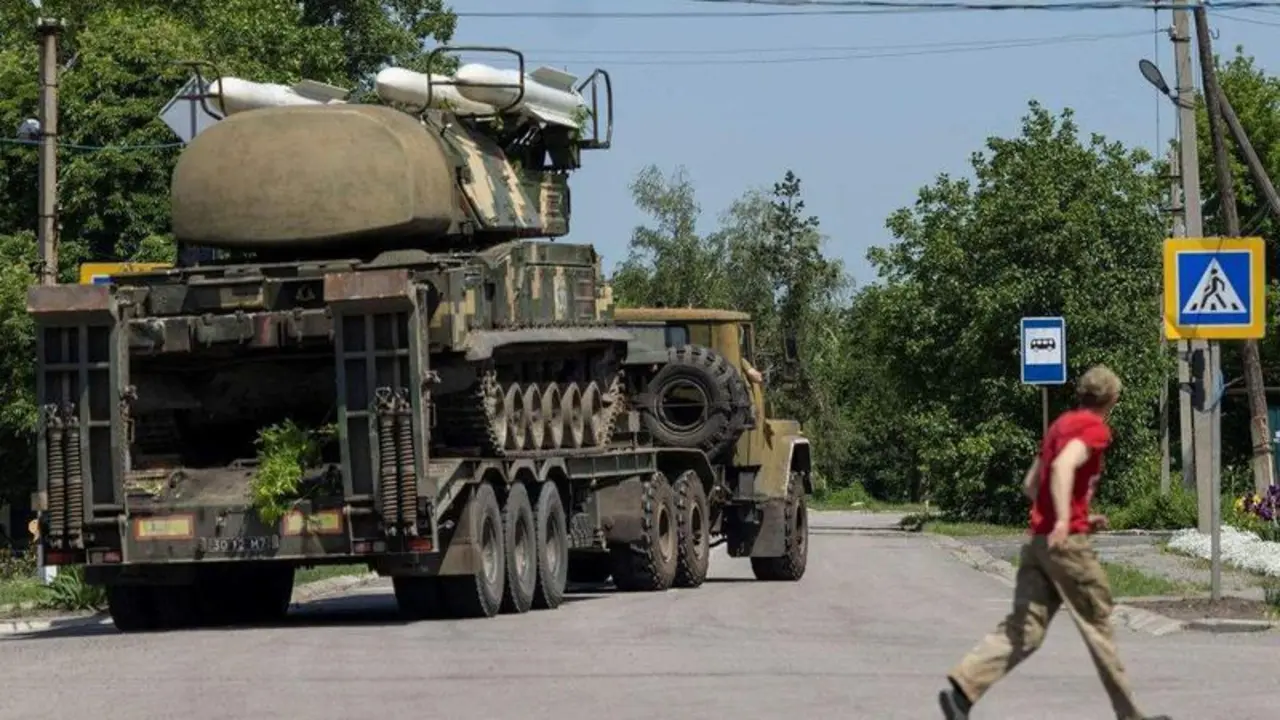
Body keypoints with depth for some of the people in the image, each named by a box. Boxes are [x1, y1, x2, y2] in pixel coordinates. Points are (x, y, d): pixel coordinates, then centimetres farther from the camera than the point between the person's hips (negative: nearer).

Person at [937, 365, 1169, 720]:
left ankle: (962, 688, -16)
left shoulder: (1060, 424, 19)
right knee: (1098, 624, 4)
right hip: (1067, 541, -8)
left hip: (1038, 540, 8)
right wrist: (1064, 520, -34)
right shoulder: (1095, 429, -7)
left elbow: (1030, 484, 24)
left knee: (1023, 629, 1)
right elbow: (1063, 466, -25)